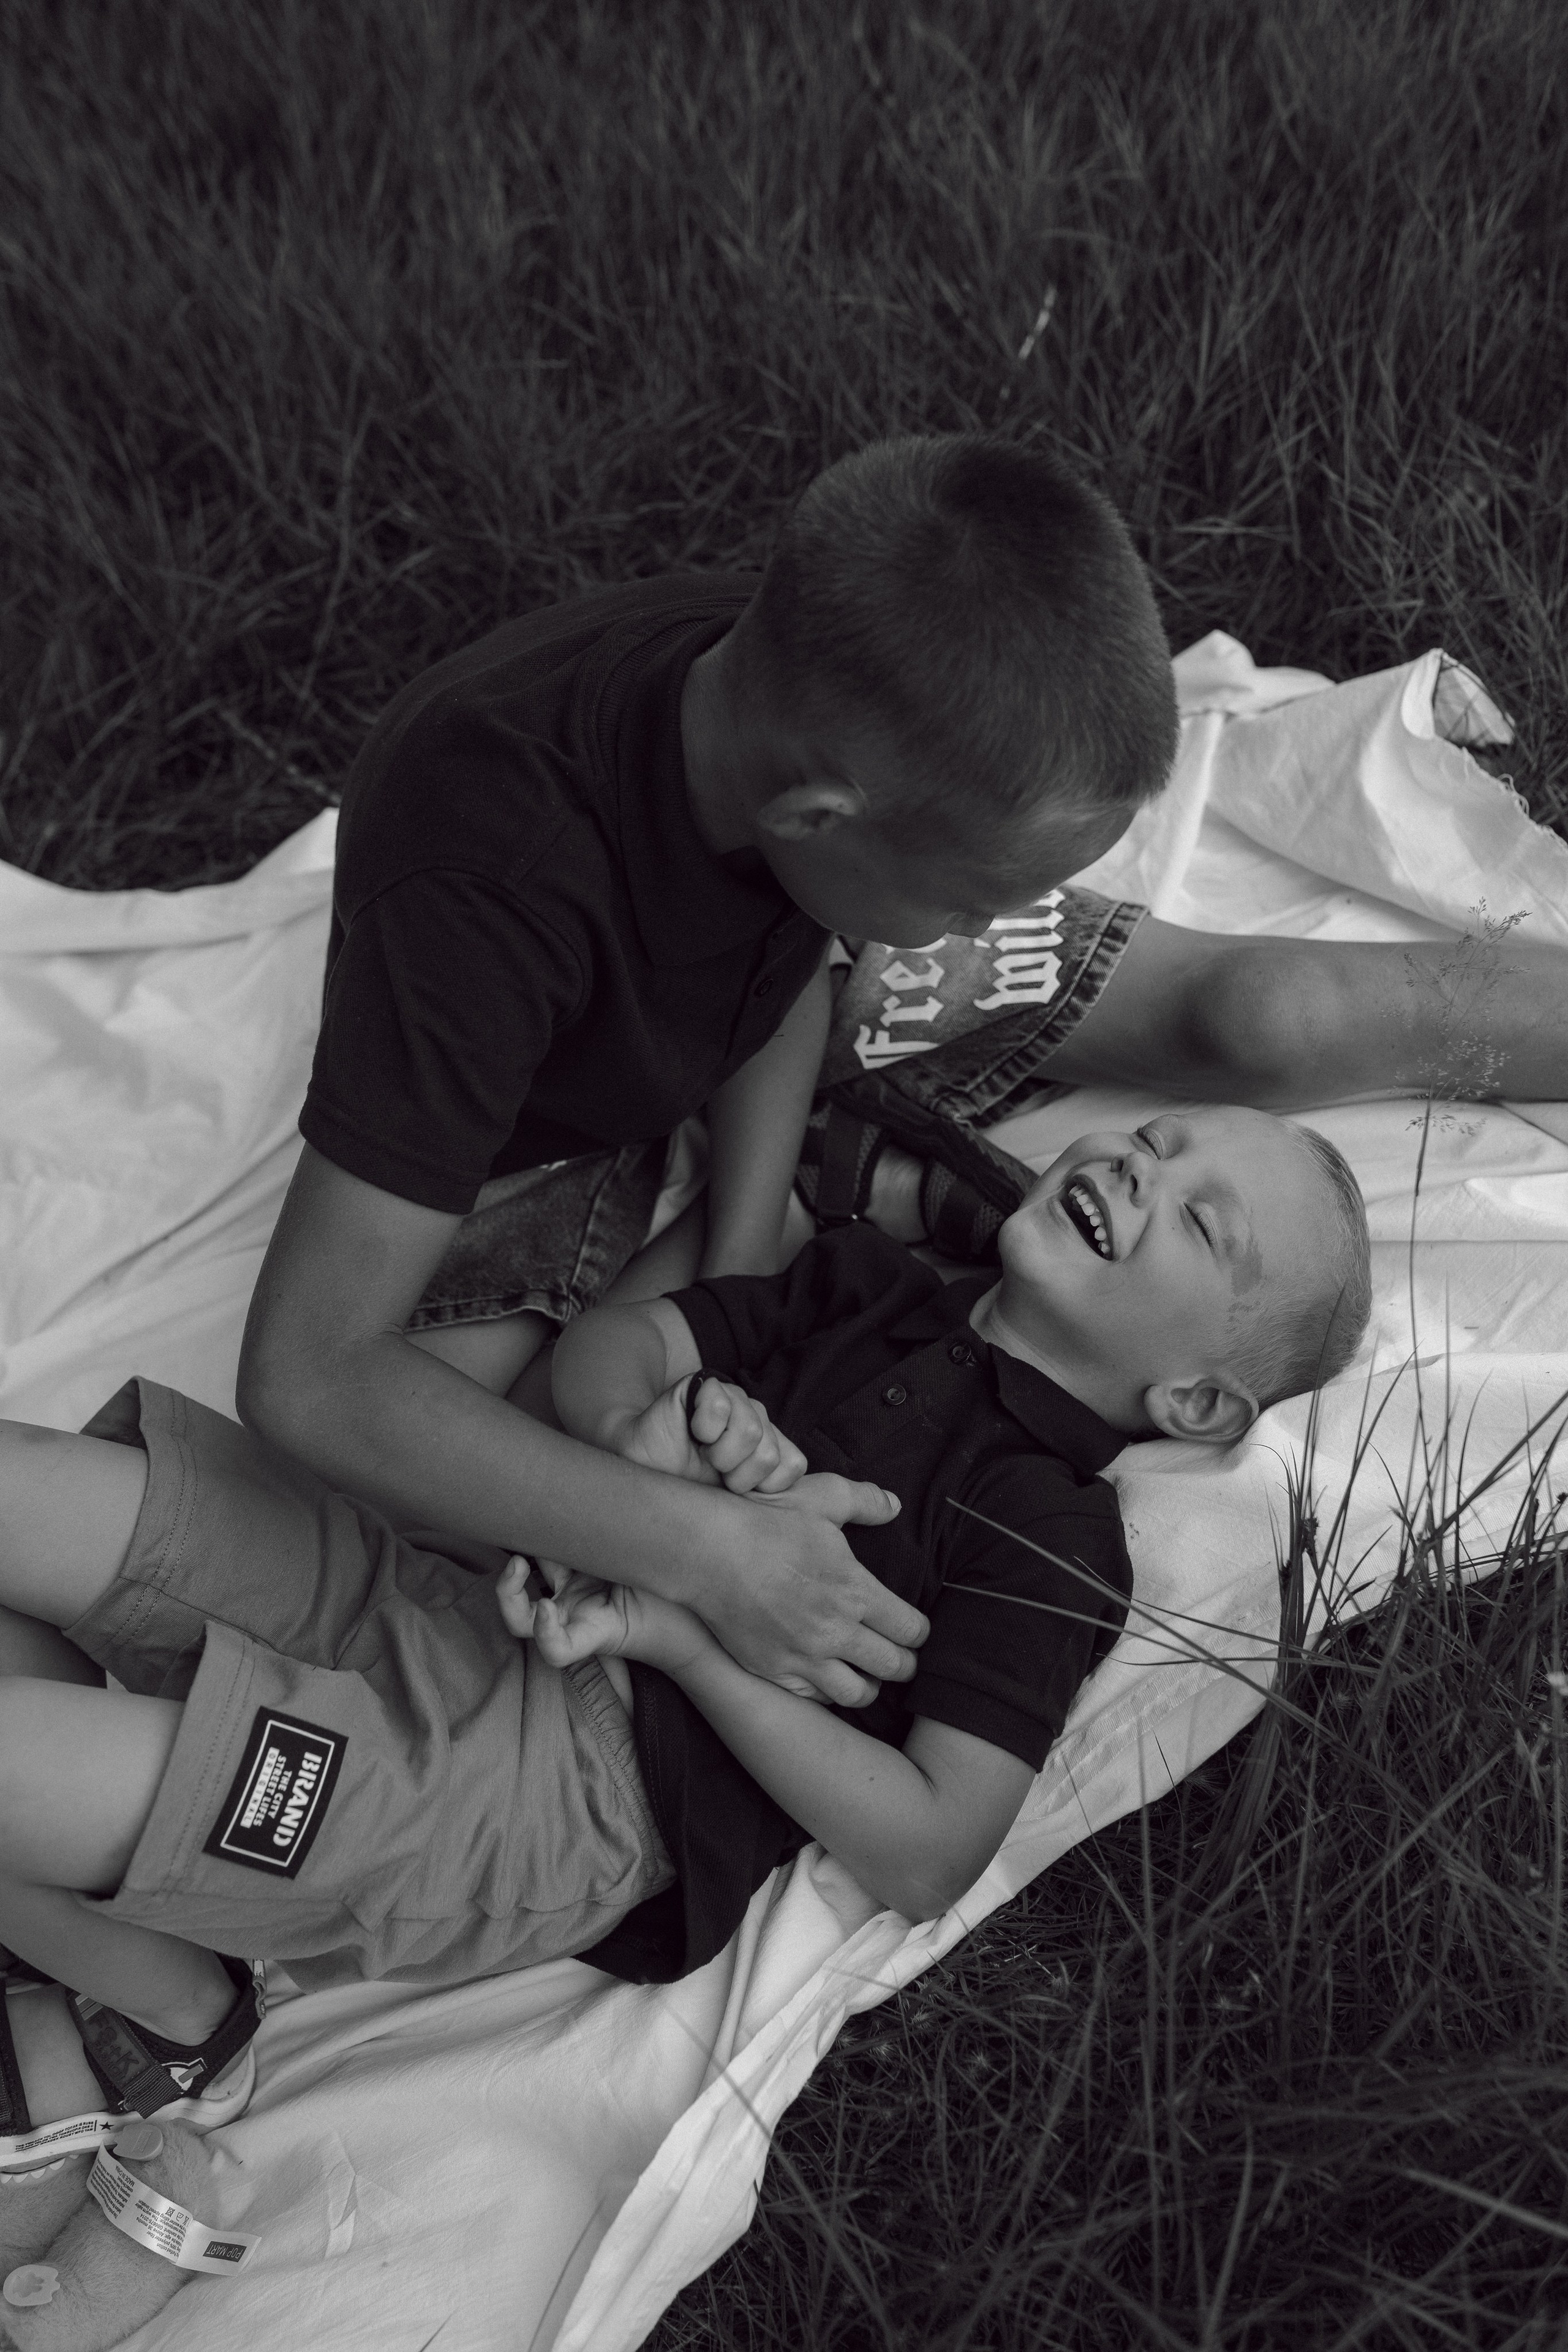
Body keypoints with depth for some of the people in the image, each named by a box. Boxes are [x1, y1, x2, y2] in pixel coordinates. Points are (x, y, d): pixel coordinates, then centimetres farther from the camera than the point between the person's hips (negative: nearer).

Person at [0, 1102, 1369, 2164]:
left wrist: (682, 1632, -15)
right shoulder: (880, 1287, 14)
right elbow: (602, 1342, 14)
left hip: (565, 1793, -7)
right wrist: (646, 1423, -11)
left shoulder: (1053, 1541, -7)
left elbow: (929, 1860, -12)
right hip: (428, 1580, 8)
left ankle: (165, 2023, 9)